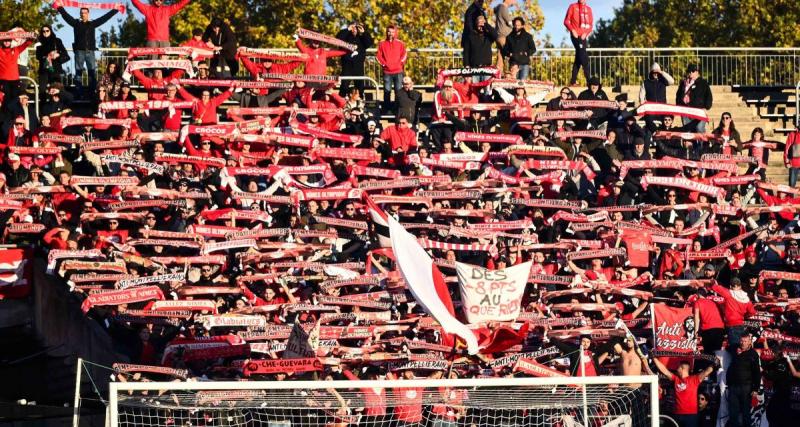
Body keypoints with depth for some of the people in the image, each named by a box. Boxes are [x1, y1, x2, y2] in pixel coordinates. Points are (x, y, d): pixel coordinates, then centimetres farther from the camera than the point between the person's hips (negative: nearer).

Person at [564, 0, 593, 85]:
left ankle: (573, 81, 12)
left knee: (579, 57, 7)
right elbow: (566, 21, 0)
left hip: (584, 36, 5)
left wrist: (586, 33, -7)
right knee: (583, 57, -13)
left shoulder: (588, 9, 12)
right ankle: (589, 80, -14)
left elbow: (591, 24, 9)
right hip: (576, 36, -5)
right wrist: (572, 30, -14)